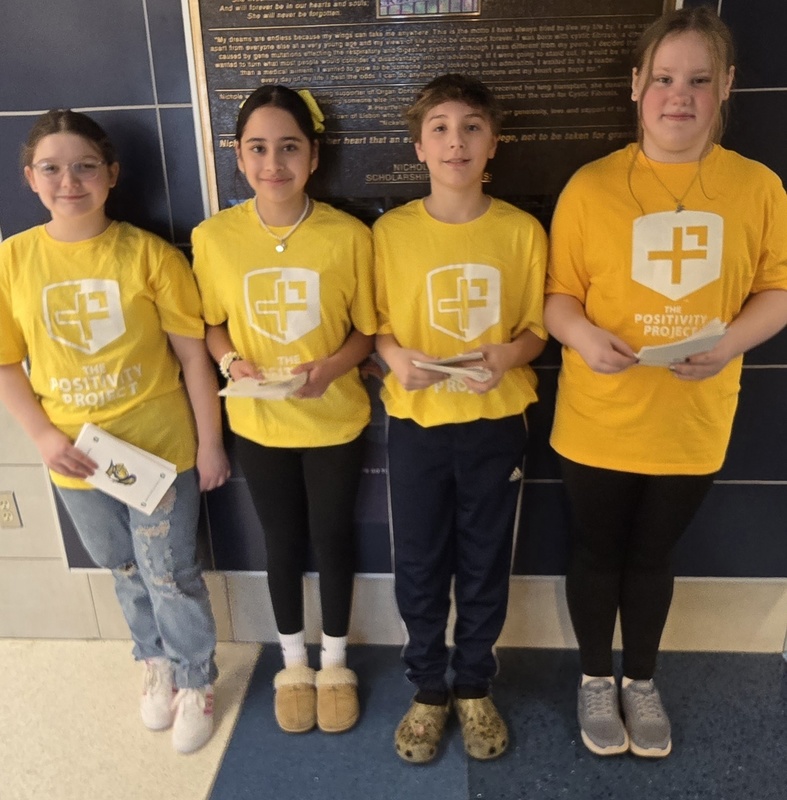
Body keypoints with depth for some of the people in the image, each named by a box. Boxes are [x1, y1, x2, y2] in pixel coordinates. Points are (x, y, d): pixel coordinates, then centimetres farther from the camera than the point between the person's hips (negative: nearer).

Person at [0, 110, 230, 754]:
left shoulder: (149, 254, -12)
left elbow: (193, 354, -8)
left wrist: (210, 443, -6)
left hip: (160, 450, -3)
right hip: (76, 458, 3)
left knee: (171, 574, 10)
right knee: (126, 572, 21)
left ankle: (196, 681, 35)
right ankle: (157, 662, 47)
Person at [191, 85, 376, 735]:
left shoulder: (349, 235, -13)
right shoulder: (213, 237, -9)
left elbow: (368, 331, -5)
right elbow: (213, 325, 3)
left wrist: (329, 367, -23)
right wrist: (230, 360, -18)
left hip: (335, 421, -1)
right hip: (258, 424, 1)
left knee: (333, 539, 16)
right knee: (283, 544, 18)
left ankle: (335, 661, 42)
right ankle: (294, 662, 43)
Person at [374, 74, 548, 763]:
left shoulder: (522, 231, -4)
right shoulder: (390, 232, -4)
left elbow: (536, 326, 1)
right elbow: (375, 324, 2)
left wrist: (509, 354, -20)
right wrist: (395, 356, -19)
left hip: (495, 424, 0)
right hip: (416, 422, 0)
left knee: (485, 567, 14)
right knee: (419, 568, 12)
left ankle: (475, 688, 38)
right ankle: (428, 690, 36)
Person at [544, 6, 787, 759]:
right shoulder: (591, 185, -7)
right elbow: (557, 294, -4)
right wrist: (583, 336, -25)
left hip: (694, 422, 2)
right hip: (600, 419, -1)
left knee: (652, 556, 19)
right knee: (596, 554, 15)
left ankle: (640, 682, 43)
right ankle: (595, 680, 40)